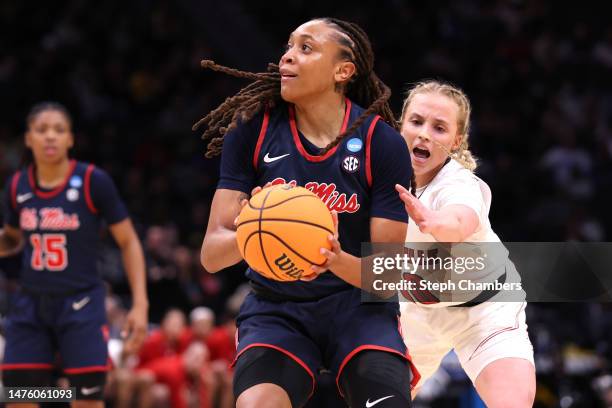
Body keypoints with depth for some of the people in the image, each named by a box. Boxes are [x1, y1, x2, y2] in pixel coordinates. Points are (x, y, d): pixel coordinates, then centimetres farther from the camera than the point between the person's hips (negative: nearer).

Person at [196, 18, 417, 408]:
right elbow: (211, 254, -8)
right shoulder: (251, 129, -5)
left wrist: (337, 261, -31)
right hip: (275, 307, 0)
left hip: (359, 306, 0)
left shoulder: (383, 143, -9)